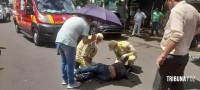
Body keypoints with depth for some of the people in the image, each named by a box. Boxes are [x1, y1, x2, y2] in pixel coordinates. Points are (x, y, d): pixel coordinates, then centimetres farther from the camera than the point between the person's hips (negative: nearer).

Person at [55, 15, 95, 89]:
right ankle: (71, 83, 22)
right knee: (70, 64, 10)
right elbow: (85, 41, -2)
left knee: (64, 62, 23)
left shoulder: (73, 18, 24)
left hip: (58, 41, 7)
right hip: (68, 43, -7)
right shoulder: (86, 24, 3)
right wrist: (92, 40, 17)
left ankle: (65, 79, 36)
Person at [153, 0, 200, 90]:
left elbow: (176, 35, -32)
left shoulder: (177, 10, -19)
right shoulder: (193, 9, 8)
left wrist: (163, 55, -27)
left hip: (173, 57, -9)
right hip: (183, 55, 9)